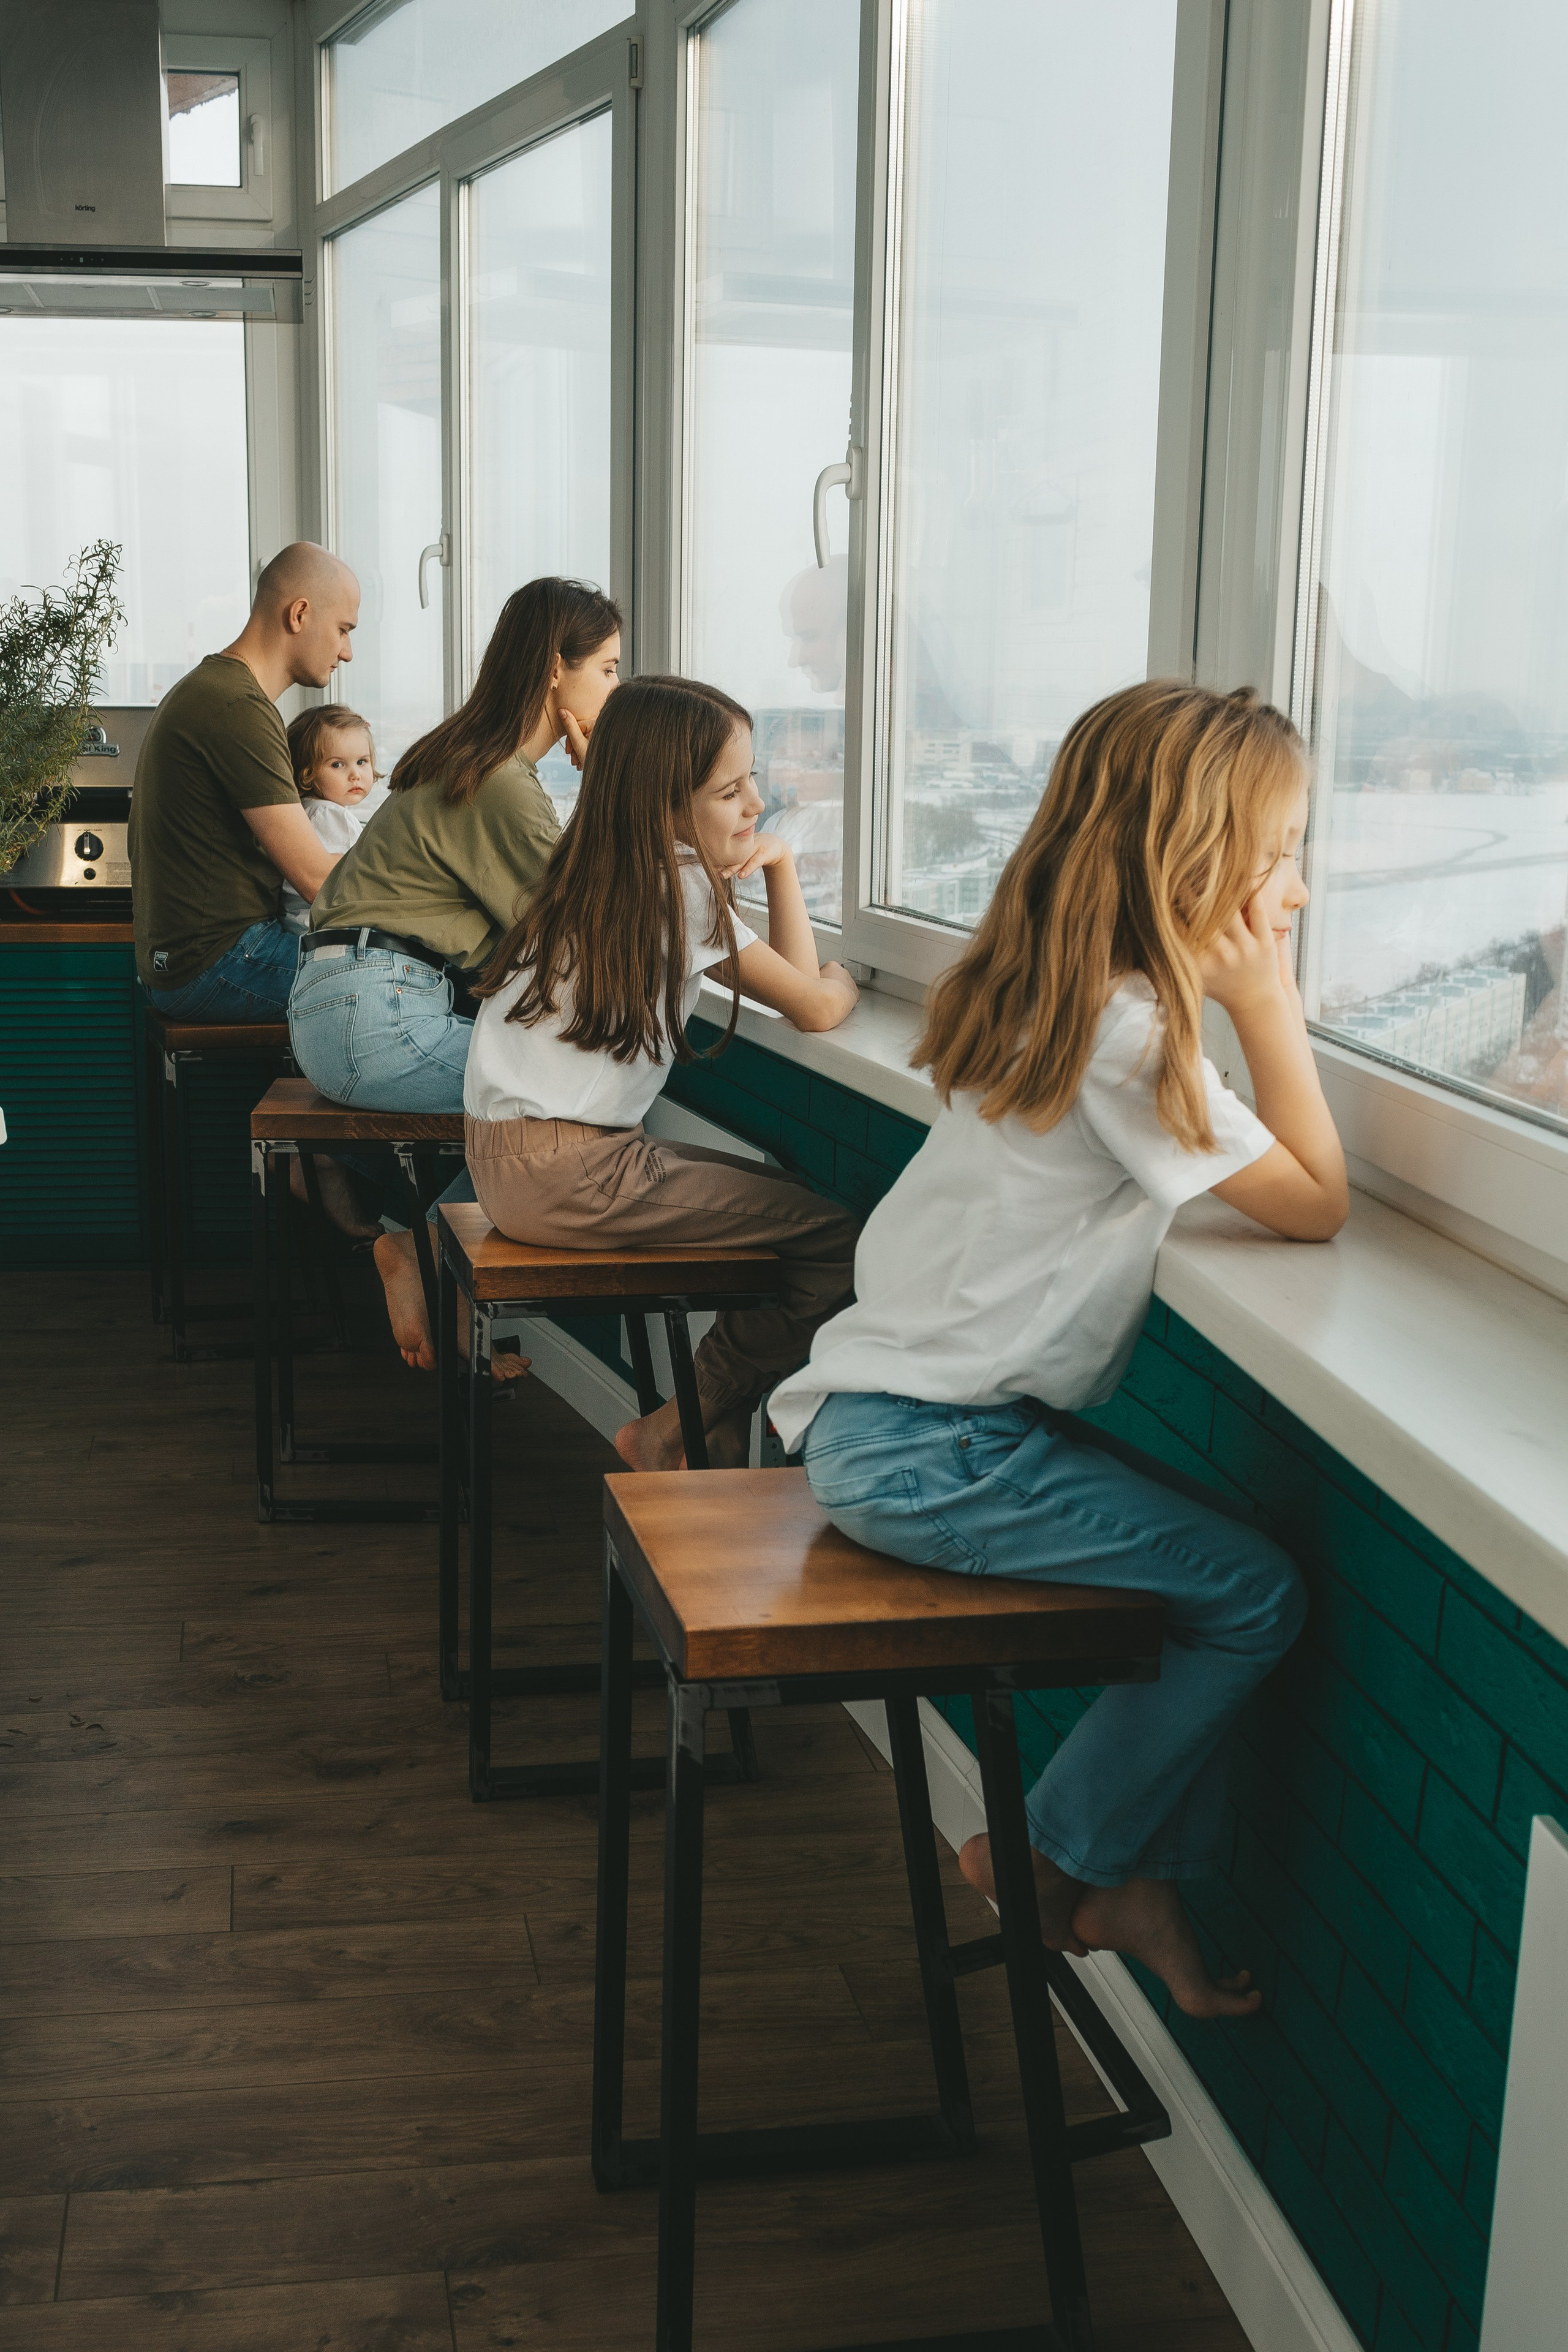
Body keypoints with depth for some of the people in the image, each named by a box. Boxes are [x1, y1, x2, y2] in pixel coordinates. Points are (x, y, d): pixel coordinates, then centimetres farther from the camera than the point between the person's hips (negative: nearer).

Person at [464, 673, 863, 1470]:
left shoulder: (616, 878, 15)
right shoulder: (680, 888, -11)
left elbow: (783, 977, 17)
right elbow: (815, 1007, -7)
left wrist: (778, 862, 8)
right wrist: (840, 984, 14)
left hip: (514, 1156, 10)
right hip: (562, 1176, -10)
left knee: (783, 1192, 17)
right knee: (834, 1239, -9)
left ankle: (716, 1446, 16)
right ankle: (671, 1437, 2)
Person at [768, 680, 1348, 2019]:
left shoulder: (1063, 995, 10)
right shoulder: (1128, 1030, -20)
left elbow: (1270, 1175, 17)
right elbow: (1315, 1205, -15)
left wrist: (1247, 1007, 5)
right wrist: (1267, 1004, -12)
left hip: (895, 1418, 10)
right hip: (927, 1453, -10)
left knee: (1209, 1552, 10)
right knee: (1256, 1596, -8)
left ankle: (1141, 1885, 17)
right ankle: (1047, 1862, 11)